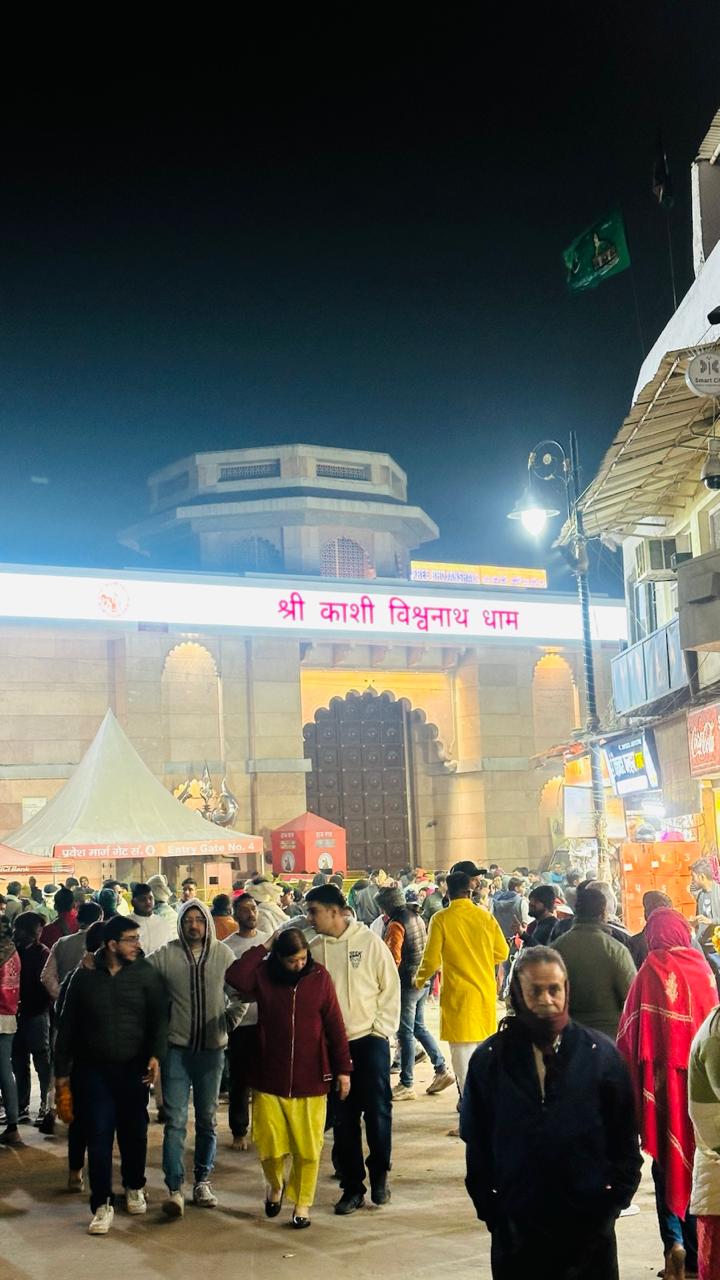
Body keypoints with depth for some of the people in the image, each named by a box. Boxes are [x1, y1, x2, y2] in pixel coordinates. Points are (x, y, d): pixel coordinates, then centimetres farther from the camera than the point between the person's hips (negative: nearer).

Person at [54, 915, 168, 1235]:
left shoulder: (146, 974, -2)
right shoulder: (84, 976, 0)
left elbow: (158, 1017, -6)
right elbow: (67, 1025, 5)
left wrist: (155, 1054, -20)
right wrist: (62, 1068, 5)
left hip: (134, 1069, 0)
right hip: (94, 1069, 0)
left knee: (134, 1132, 10)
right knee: (99, 1136, -3)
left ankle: (134, 1187, 33)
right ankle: (102, 1204, 5)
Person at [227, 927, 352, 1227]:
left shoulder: (319, 977, -4)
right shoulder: (263, 975, -3)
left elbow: (335, 1025, -1)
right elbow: (235, 976, -25)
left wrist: (343, 1069, -1)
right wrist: (264, 947, -19)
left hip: (311, 1080, 0)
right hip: (269, 1079, 0)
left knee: (307, 1148, 4)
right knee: (269, 1145, 5)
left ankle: (302, 1204, 22)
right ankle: (275, 1184, 36)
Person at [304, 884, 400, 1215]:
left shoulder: (369, 941, -6)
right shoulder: (314, 949, 2)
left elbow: (391, 986, -2)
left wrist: (382, 1029, -7)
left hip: (370, 1040, -3)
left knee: (378, 1112, 1)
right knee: (343, 1119, 6)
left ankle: (379, 1176, 22)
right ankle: (352, 1187, 17)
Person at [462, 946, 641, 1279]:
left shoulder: (600, 1054, -1)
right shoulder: (489, 1059, 0)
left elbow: (625, 1139, 4)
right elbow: (475, 1143, 4)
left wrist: (614, 1200, -2)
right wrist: (490, 1210, 0)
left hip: (589, 1229, 0)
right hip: (515, 1232, 0)